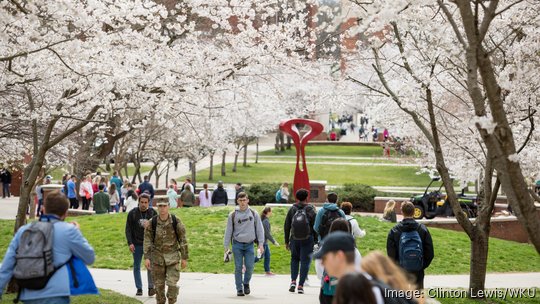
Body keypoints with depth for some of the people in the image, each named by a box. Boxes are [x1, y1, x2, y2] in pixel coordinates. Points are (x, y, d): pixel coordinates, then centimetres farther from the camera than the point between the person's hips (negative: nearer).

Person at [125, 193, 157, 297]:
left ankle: (151, 287, -7)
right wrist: (130, 243, -7)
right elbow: (128, 229, 1)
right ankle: (139, 288, 13)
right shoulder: (132, 213, 1)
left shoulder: (153, 213, 2)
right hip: (137, 244, 1)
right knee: (136, 267, 6)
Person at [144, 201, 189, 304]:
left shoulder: (176, 222, -10)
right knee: (159, 284, 7)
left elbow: (183, 240, -4)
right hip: (158, 257, 1)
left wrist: (184, 258, -3)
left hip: (173, 257, -1)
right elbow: (147, 240, -3)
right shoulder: (152, 223, -7)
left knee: (172, 283, -9)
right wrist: (146, 258, -10)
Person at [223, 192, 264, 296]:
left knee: (249, 267, -4)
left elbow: (259, 229, 7)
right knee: (238, 267, -1)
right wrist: (226, 246, 3)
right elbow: (228, 231, 6)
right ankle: (239, 289, 8)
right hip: (237, 244, 0)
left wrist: (261, 244, 0)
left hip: (249, 244, 1)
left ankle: (246, 283, 22)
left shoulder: (254, 214, 4)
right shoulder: (233, 215, 2)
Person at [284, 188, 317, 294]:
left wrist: (286, 241, 12)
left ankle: (293, 281, 4)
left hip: (294, 239, 2)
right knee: (305, 261, 4)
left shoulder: (292, 209, 2)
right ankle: (301, 285, 0)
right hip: (307, 240, -2)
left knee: (294, 259, 19)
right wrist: (316, 240, 4)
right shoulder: (311, 210, -4)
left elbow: (286, 227, 5)